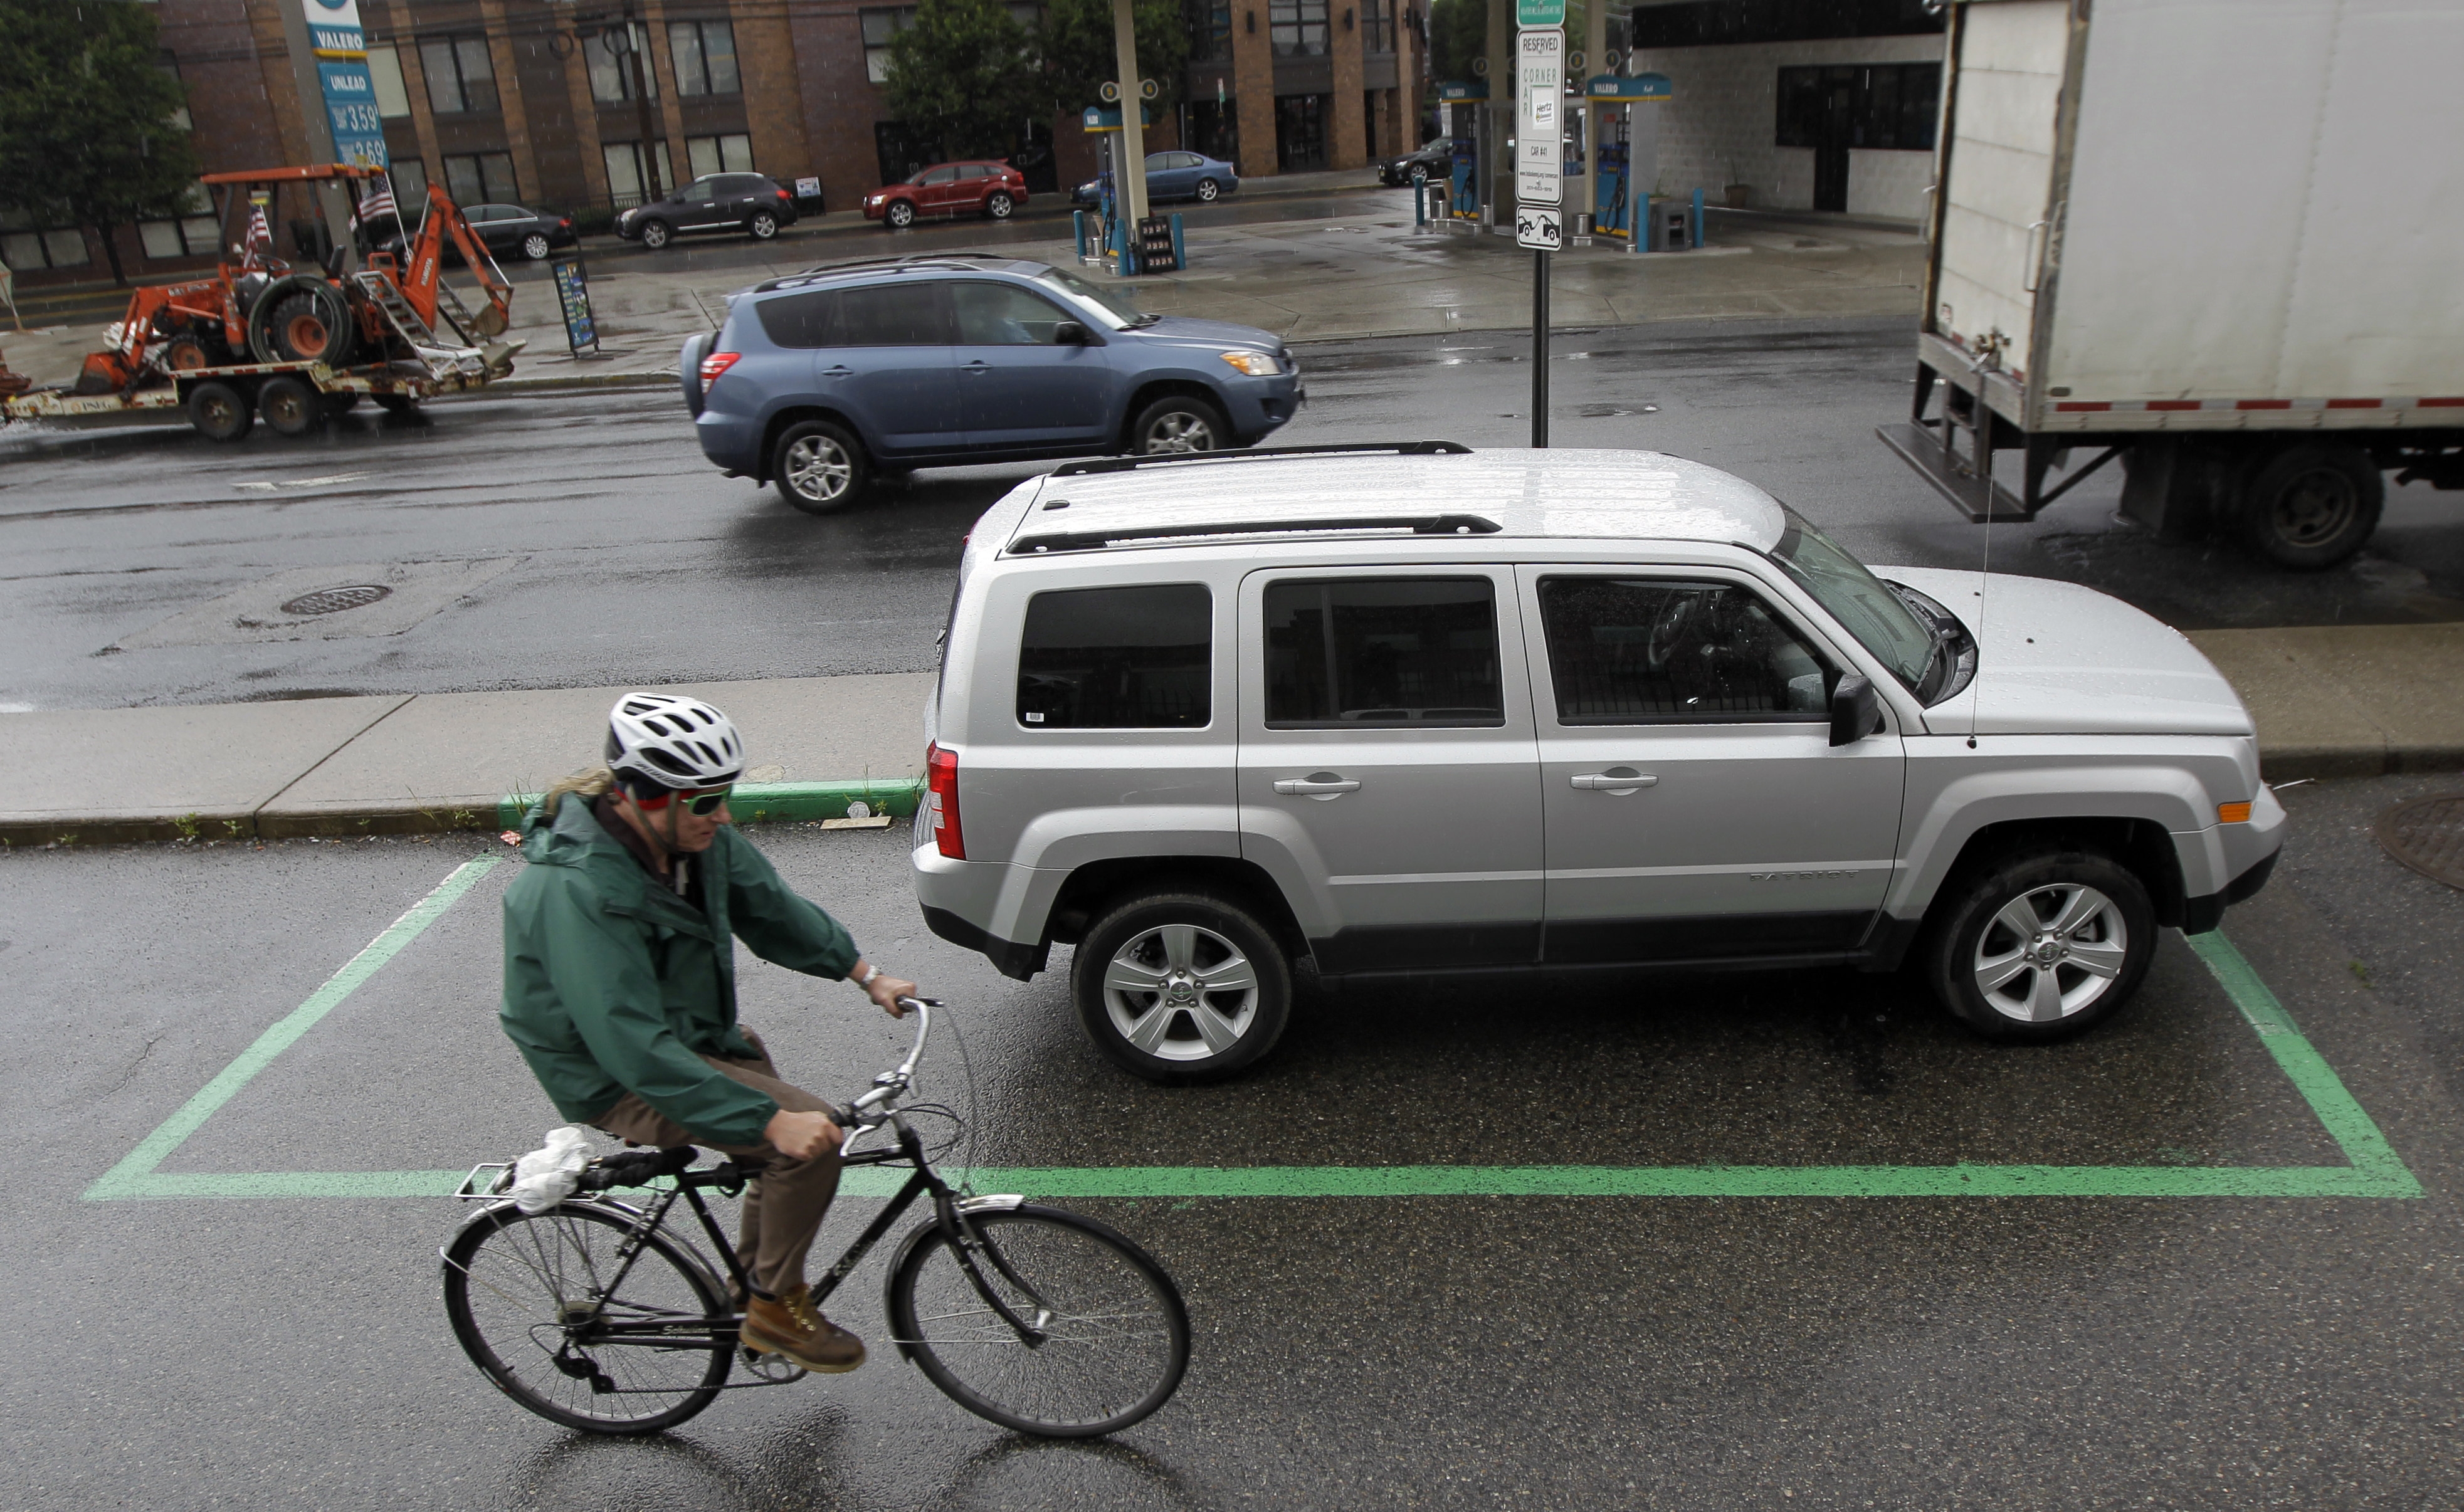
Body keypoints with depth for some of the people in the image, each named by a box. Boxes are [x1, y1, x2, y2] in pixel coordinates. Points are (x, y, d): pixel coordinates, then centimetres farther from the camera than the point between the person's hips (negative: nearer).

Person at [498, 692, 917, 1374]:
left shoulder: (693, 836, -8)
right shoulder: (576, 890, -33)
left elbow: (770, 907, 9)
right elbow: (638, 1051, -36)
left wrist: (866, 974, 5)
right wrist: (772, 1120, -37)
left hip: (696, 1030, 9)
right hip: (617, 1076, -8)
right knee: (812, 1135, -20)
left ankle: (754, 1288, 34)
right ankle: (776, 1306, 1)